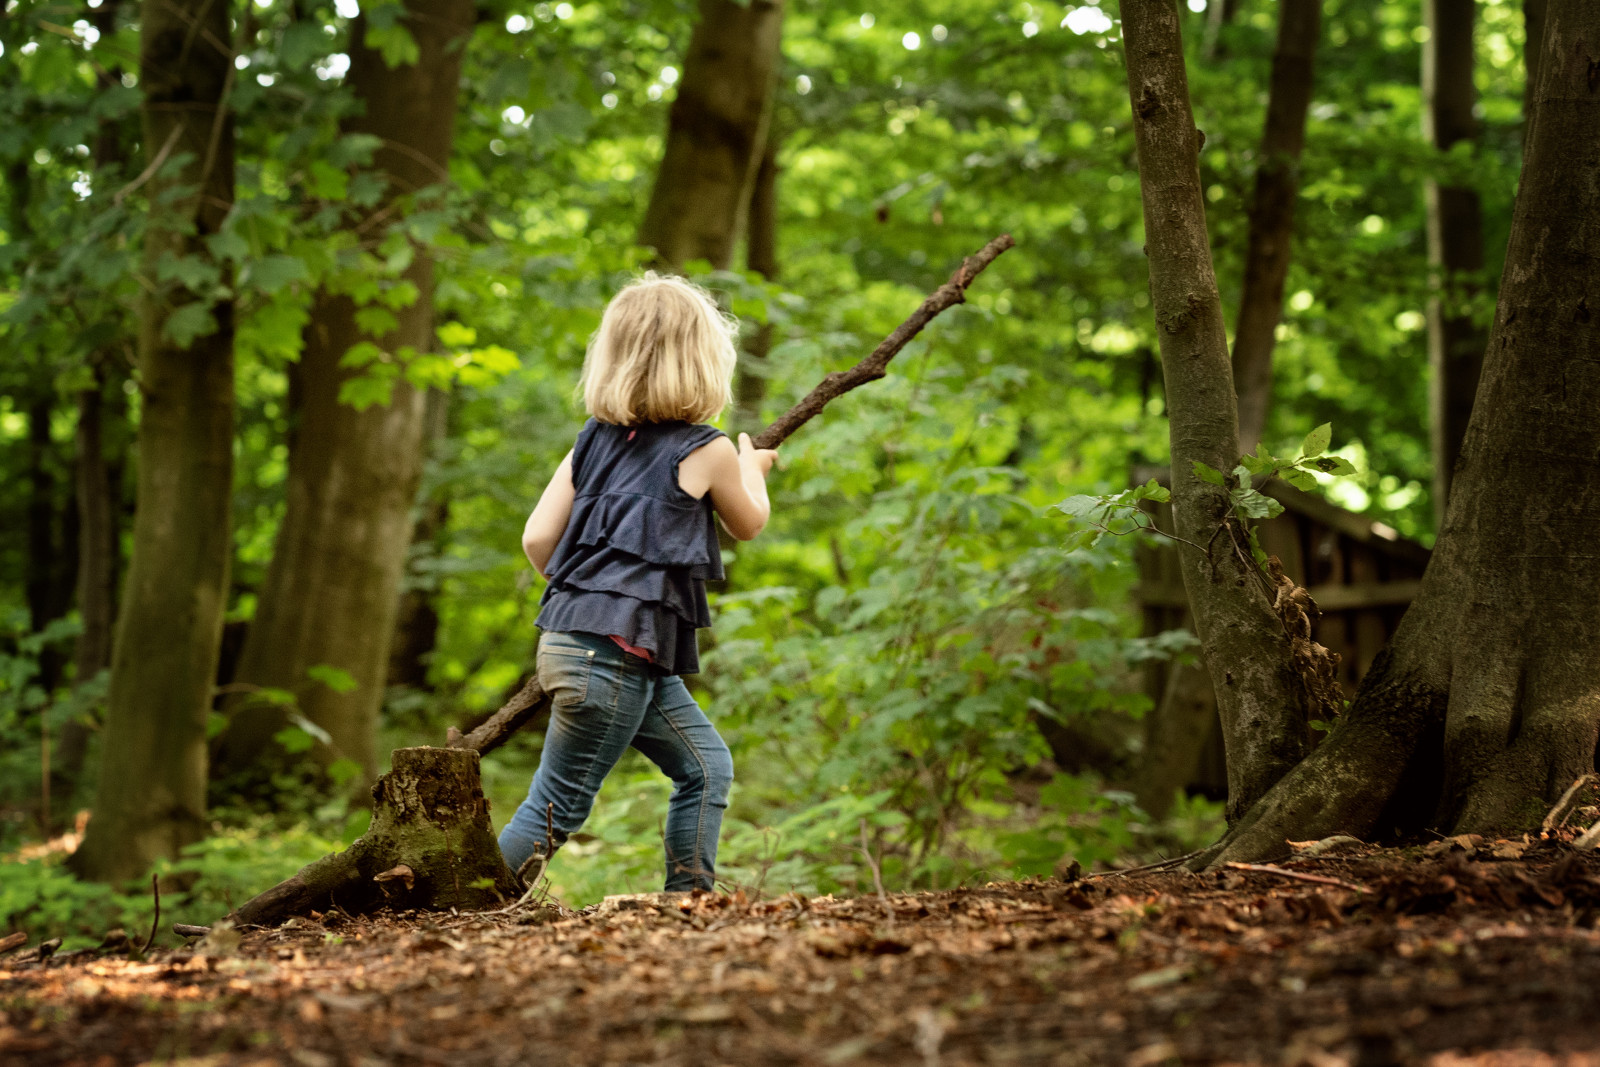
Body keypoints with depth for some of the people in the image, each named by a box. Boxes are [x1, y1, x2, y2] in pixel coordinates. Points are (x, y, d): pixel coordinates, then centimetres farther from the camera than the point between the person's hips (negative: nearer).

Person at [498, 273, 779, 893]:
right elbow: (748, 524, 15)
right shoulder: (705, 450, -5)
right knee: (558, 808, 0)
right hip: (611, 655, -8)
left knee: (706, 767, 14)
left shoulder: (593, 441, 11)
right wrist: (752, 469, 35)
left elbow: (537, 539, 7)